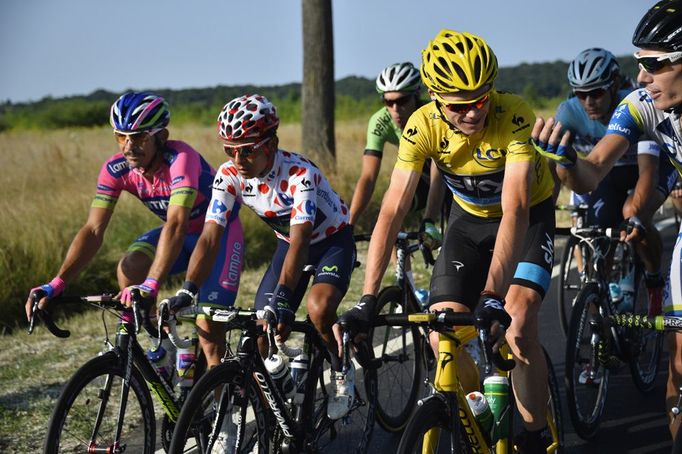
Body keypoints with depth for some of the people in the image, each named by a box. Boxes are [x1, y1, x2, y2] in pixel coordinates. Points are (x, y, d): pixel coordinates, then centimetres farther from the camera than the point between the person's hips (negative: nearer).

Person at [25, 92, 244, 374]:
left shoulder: (181, 159, -34)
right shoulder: (116, 169, -18)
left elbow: (176, 225, -46)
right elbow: (93, 230, -22)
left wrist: (151, 285, -59)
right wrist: (57, 284, -36)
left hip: (219, 232, -5)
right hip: (182, 234, 5)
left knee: (208, 327, -16)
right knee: (130, 267, -24)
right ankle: (163, 345, -6)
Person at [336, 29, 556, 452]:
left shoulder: (515, 117, -34)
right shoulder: (423, 126, -25)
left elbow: (515, 210, -42)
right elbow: (392, 211, -28)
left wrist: (493, 298, -52)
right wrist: (367, 301, -37)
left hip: (529, 216, -3)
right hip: (470, 218, 3)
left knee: (517, 322, -24)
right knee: (443, 338, -11)